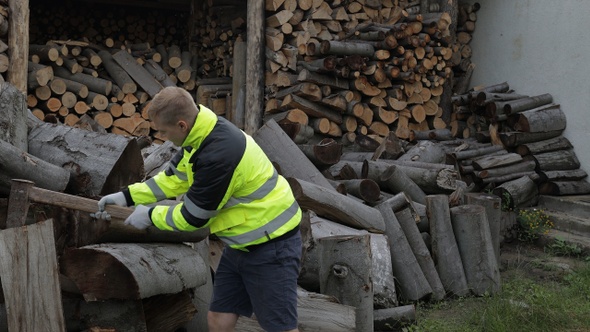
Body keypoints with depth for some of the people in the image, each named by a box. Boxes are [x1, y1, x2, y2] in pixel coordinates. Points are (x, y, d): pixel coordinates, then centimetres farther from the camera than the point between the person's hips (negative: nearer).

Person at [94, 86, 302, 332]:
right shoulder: (203, 133, -2)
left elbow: (193, 217, -20)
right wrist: (128, 196, 7)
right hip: (242, 243, 9)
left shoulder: (219, 154, -31)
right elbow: (174, 178, 14)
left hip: (271, 246, -9)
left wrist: (151, 215, -4)